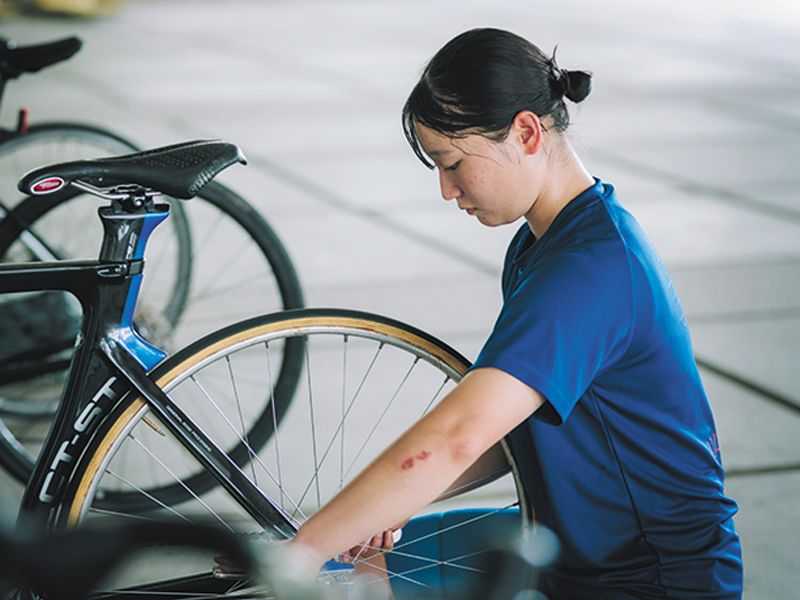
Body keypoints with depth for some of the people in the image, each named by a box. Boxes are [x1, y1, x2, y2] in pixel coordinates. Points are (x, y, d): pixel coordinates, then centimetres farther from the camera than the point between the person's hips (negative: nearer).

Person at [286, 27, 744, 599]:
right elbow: (513, 425, 9)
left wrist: (297, 554, -36)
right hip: (577, 548, 9)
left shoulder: (589, 268, -25)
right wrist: (393, 503, -4)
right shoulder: (543, 240, 6)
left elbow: (459, 437, -36)